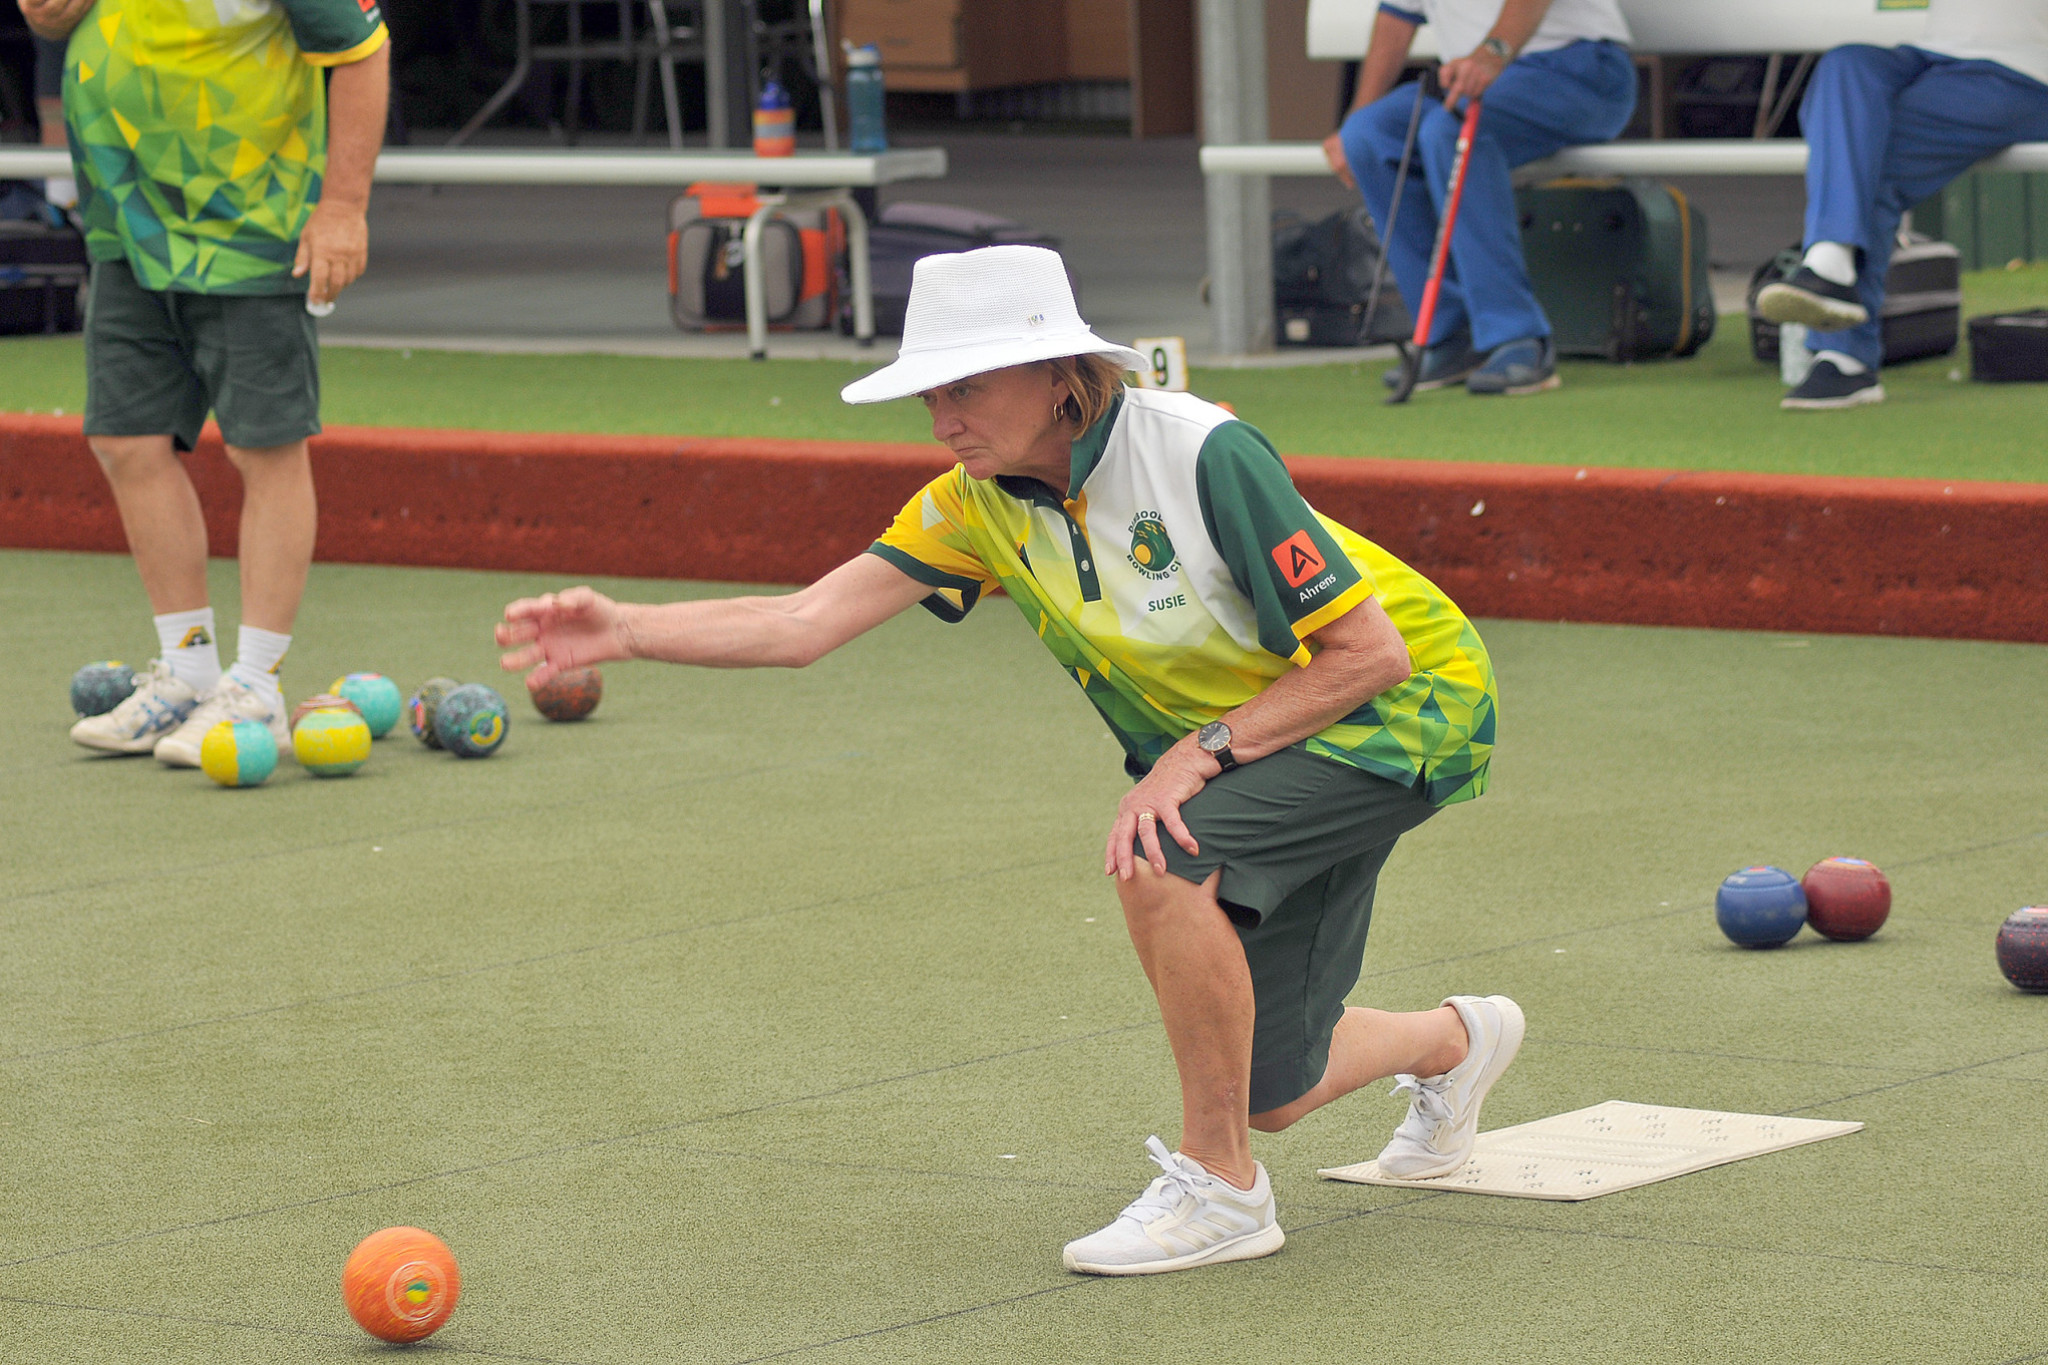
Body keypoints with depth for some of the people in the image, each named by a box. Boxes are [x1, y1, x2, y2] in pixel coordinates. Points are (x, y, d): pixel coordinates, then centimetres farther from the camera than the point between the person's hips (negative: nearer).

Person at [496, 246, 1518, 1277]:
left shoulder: (1203, 455, -28)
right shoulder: (976, 505, -9)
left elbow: (1369, 652, -25)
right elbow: (806, 623, -14)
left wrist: (1202, 753, -27)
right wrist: (624, 632, -26)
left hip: (1405, 703, -7)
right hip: (1223, 745, 7)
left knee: (1161, 863, -32)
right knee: (1268, 1090, 8)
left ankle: (1221, 1190, -14)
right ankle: (1456, 1039, 44)